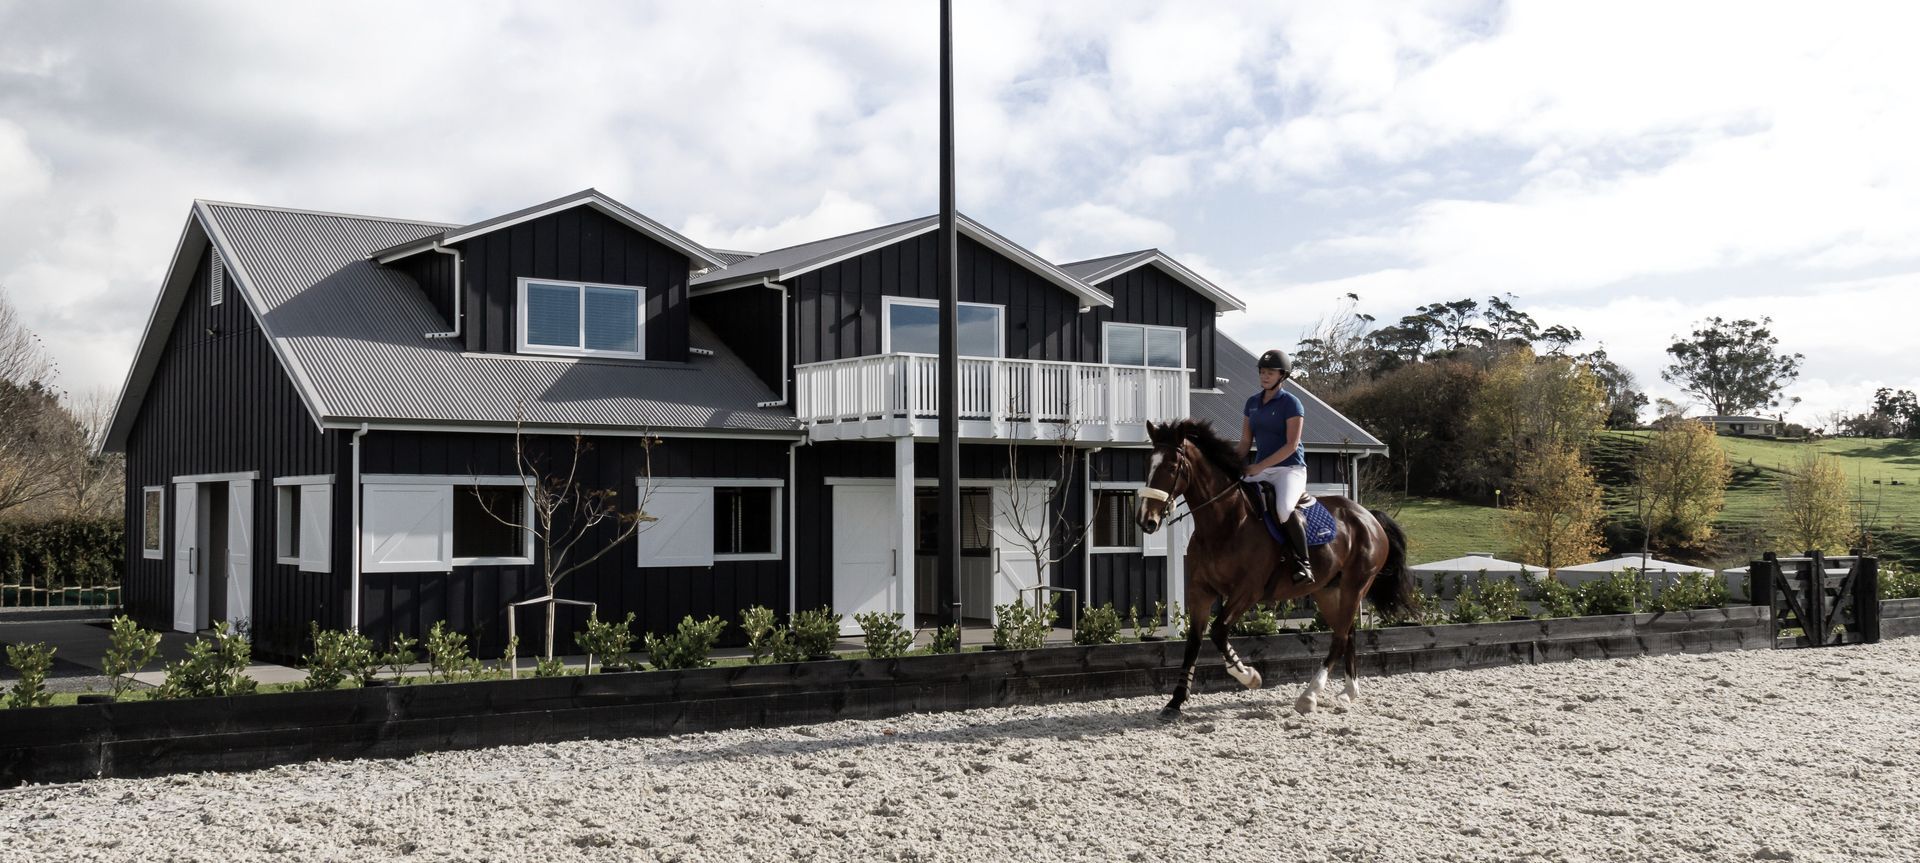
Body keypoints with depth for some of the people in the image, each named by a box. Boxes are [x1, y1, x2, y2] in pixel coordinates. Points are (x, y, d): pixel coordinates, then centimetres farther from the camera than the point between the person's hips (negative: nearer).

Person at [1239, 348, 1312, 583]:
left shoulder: (1291, 403, -7)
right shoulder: (1252, 402, 12)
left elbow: (1291, 445, -13)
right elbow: (1245, 441, 15)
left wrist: (1259, 467, -17)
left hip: (1289, 468, -7)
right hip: (1260, 470, 7)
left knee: (1284, 509, -34)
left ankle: (1303, 562, -21)